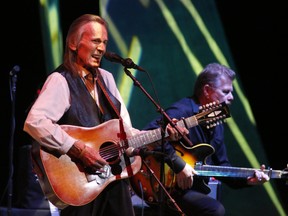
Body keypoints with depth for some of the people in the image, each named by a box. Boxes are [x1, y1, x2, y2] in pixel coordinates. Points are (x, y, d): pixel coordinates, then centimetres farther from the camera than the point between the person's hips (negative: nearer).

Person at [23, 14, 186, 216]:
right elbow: (34, 122, -27)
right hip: (81, 184, -7)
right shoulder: (60, 81, -11)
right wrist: (79, 149, -26)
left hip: (114, 176, 7)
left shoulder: (106, 78, 13)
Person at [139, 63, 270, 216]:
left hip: (195, 192, 9)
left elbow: (221, 165, 22)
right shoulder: (183, 111, -13)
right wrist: (178, 164, -27)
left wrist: (246, 180, 6)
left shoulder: (217, 125, 16)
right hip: (170, 188, -9)